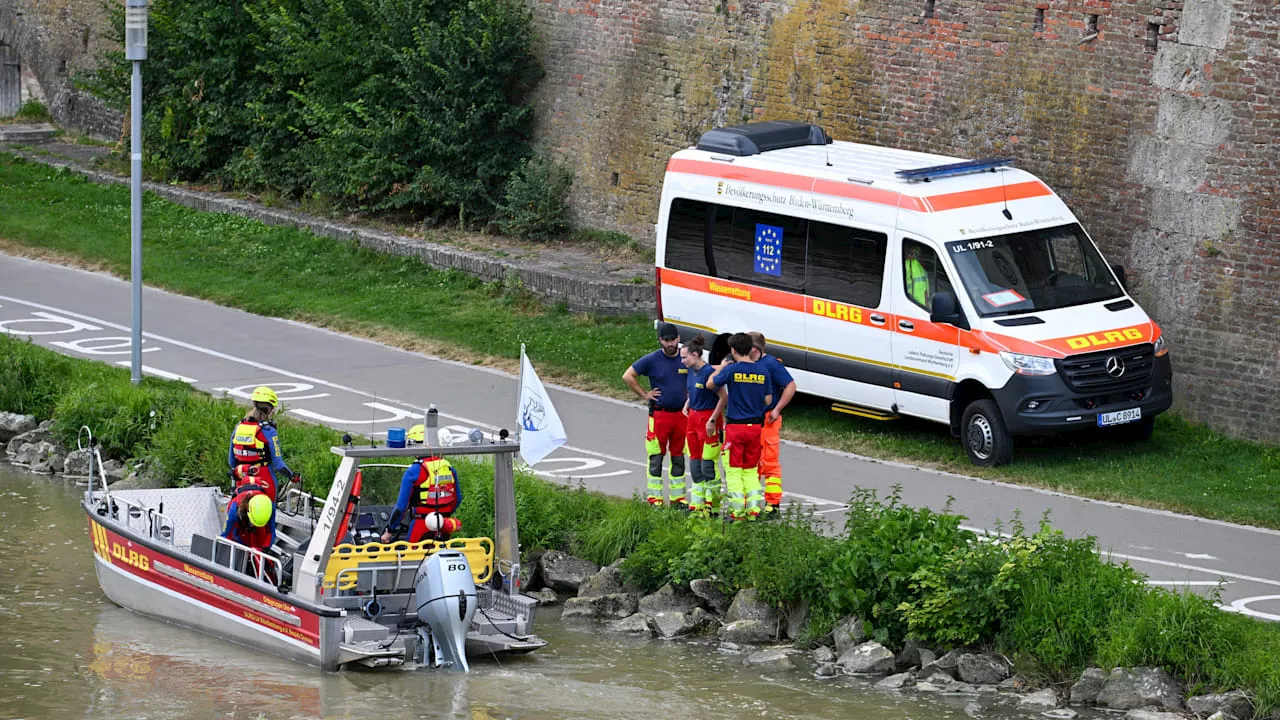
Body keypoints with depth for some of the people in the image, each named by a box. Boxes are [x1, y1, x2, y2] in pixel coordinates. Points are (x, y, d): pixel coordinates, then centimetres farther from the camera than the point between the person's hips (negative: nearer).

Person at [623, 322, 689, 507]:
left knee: (678, 457, 10)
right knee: (656, 457, -1)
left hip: (681, 414, 3)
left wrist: (690, 394, 10)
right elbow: (628, 376, -3)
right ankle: (654, 497, 5)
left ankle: (678, 496, 18)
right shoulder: (652, 360, -6)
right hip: (659, 414, -3)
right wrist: (644, 395, -4)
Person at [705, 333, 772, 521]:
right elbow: (768, 401, 7)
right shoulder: (762, 372, 1)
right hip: (755, 426, 4)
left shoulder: (732, 370, -11)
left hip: (735, 426, -4)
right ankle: (754, 508, 9)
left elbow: (710, 384, 3)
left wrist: (721, 368, 18)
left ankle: (738, 510, 1)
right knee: (751, 470, 15)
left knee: (734, 470, 4)